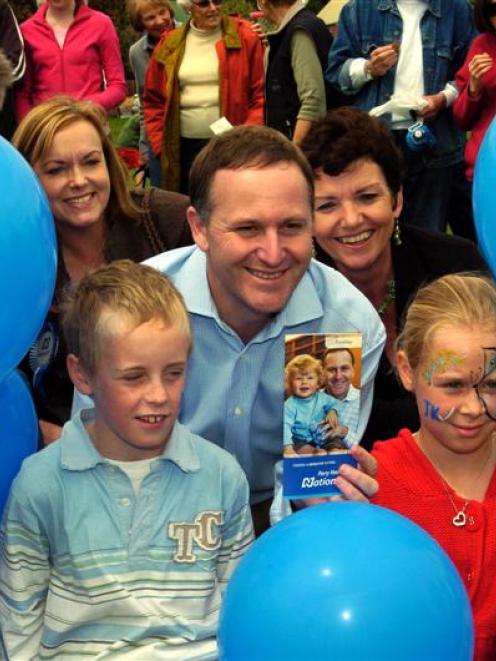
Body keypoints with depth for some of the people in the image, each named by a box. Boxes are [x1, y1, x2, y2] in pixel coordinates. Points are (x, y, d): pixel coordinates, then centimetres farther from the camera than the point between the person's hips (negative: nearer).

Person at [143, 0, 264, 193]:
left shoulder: (244, 37, 1)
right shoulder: (170, 44, 8)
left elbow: (261, 93, -1)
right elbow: (153, 101, 13)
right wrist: (160, 145, 4)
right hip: (185, 147, 3)